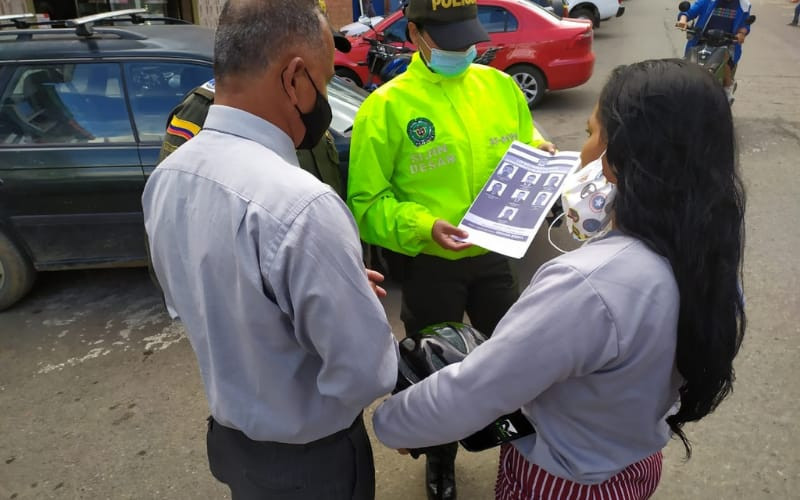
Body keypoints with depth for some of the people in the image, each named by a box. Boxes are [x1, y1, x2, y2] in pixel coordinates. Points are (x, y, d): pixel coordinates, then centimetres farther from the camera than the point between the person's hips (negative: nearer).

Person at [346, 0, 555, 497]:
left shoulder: (499, 85, 0)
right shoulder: (386, 107, -14)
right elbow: (366, 203, -13)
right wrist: (423, 225, -28)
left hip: (495, 255, 4)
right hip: (430, 265, -3)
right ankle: (441, 460, 45)